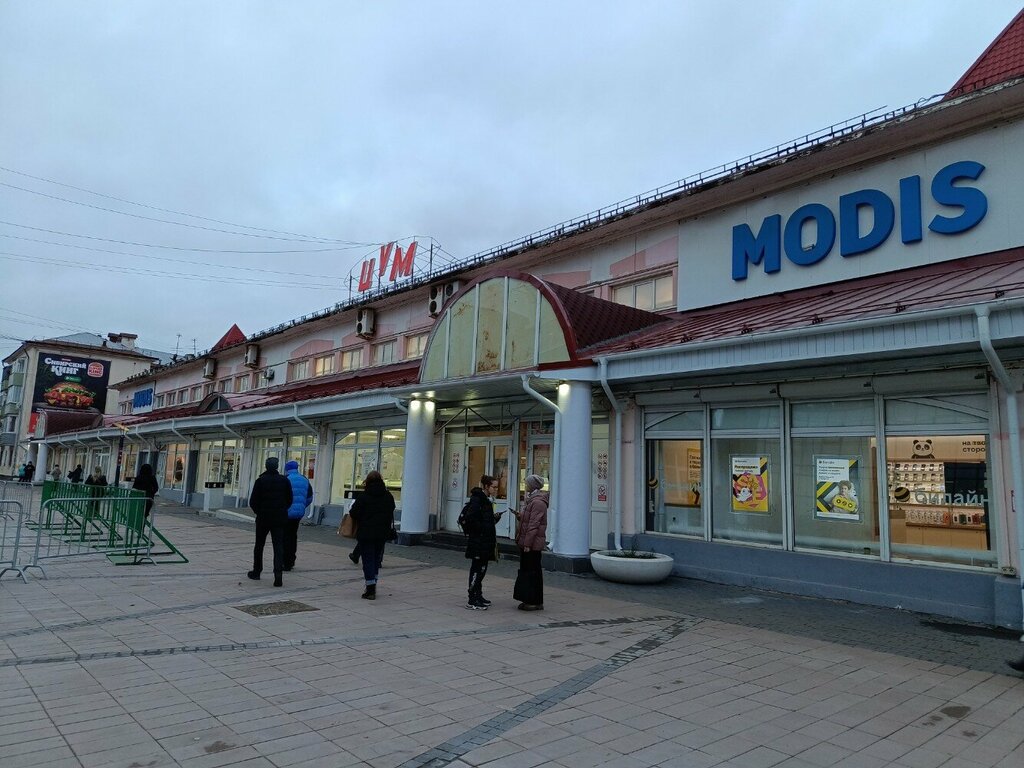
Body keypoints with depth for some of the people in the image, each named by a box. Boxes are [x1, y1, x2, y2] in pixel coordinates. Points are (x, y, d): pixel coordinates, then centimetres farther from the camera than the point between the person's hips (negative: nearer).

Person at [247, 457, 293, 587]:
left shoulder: (260, 481, -7)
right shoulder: (284, 480, -1)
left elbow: (253, 501, -6)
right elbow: (289, 500, 3)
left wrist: (259, 512, 12)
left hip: (263, 518, -1)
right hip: (279, 519, 1)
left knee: (259, 546, 16)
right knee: (278, 547, -1)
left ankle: (256, 572, 27)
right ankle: (278, 574, -14)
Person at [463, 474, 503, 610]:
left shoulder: (486, 500, 15)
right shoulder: (477, 499, -15)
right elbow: (470, 518, -25)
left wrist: (495, 517, 5)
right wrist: (482, 529, -18)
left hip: (485, 541, 10)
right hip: (477, 541, -10)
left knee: (481, 568, 15)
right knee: (477, 569, -5)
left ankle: (478, 596, 26)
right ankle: (472, 600, 0)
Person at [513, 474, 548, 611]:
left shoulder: (538, 502, -17)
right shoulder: (532, 500, 16)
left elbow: (534, 525, -20)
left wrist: (527, 544, -21)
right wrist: (520, 516, 4)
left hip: (533, 543, -10)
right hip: (527, 543, 10)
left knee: (532, 571, -3)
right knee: (525, 569, 13)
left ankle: (535, 602, 4)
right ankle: (529, 600, 21)